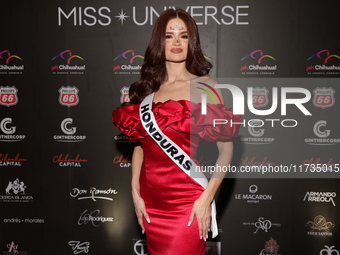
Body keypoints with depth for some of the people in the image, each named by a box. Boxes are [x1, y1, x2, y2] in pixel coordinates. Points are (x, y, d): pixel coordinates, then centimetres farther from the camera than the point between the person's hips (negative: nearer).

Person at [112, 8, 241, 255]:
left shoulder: (205, 87, -4)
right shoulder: (146, 89, 8)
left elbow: (226, 149, -7)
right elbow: (140, 144, 11)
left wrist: (207, 197, -14)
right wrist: (135, 193, 3)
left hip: (188, 201, -4)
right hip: (151, 200, 4)